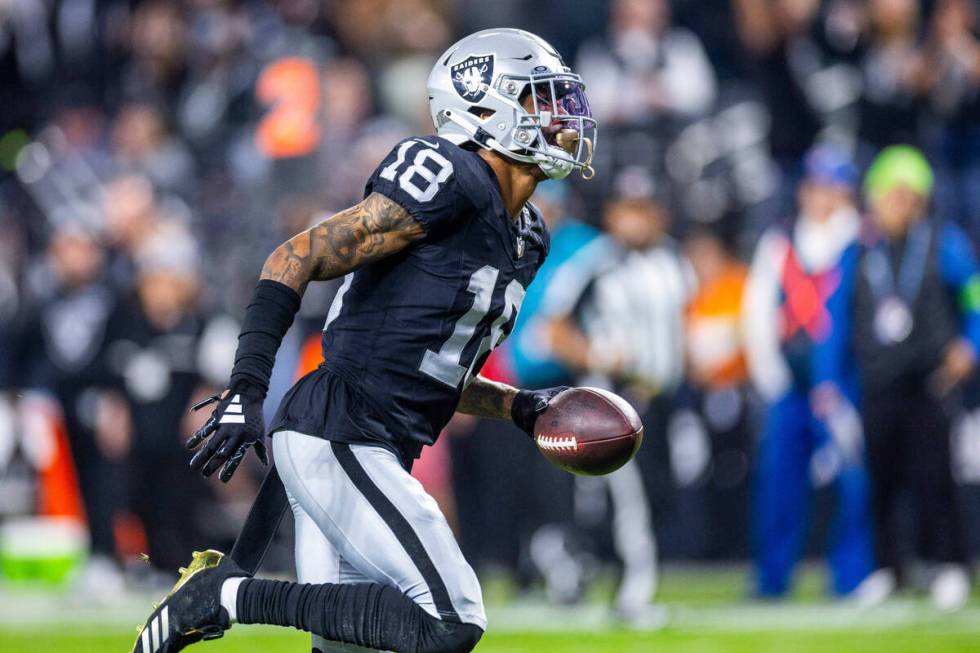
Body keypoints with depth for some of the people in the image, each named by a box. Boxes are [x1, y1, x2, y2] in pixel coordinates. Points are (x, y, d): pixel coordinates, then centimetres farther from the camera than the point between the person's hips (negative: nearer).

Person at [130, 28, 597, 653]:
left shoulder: (524, 237, 18)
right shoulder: (450, 181, -11)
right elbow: (296, 259, -15)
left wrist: (521, 407, 11)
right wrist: (247, 390, -22)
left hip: (370, 452, 10)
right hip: (337, 437, -10)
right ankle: (231, 594, -12)